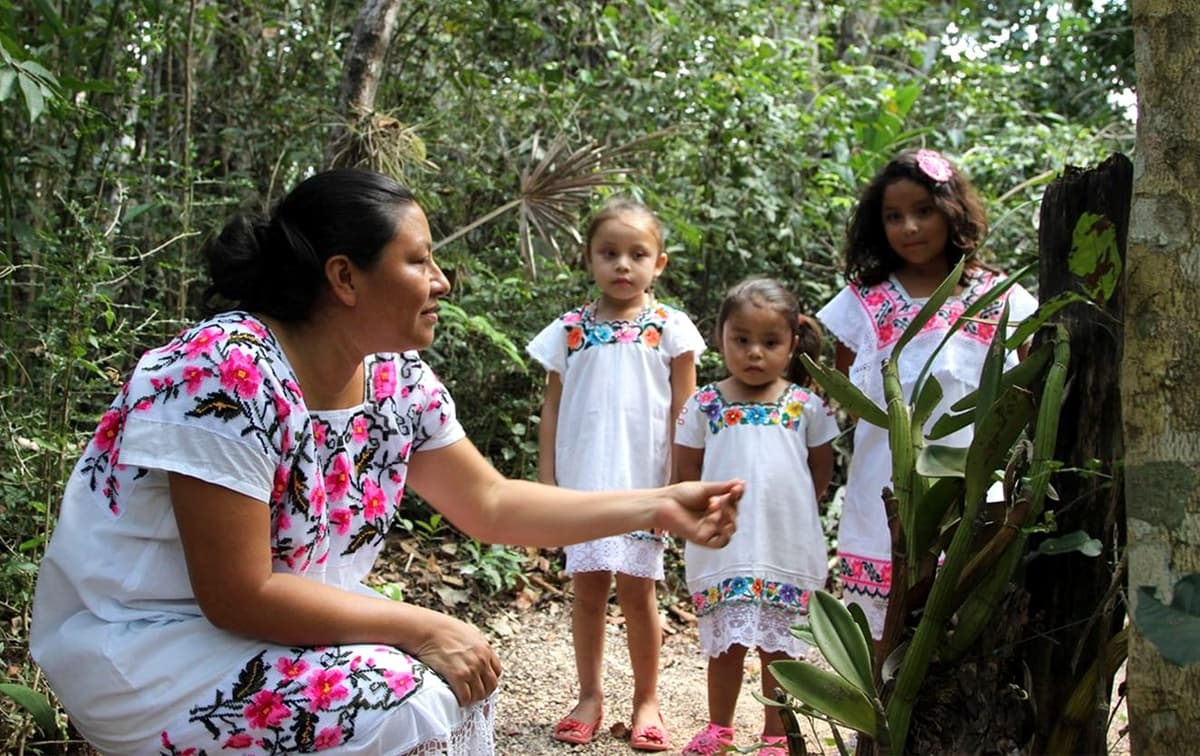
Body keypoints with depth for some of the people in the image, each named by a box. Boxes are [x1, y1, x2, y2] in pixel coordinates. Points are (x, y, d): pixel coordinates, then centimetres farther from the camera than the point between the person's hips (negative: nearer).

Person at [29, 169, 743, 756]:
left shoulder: (398, 378, -4)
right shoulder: (227, 372, -28)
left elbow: (492, 504, 6)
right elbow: (239, 596, -27)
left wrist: (657, 506, -1)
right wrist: (421, 627, -22)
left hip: (271, 617, 8)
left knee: (462, 678, -2)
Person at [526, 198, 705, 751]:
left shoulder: (670, 328, 0)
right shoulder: (570, 329, 5)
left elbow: (683, 413, 1)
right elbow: (553, 408, 9)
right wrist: (547, 479, 4)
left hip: (644, 481, -2)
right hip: (582, 481, 2)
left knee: (636, 590, 2)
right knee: (587, 588, 7)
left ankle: (646, 699, 18)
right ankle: (590, 696, 21)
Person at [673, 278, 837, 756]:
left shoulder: (806, 406, 1)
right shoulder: (704, 405, 0)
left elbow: (821, 475, 9)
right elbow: (688, 476, 7)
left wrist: (788, 512, 7)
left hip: (788, 550, 0)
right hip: (722, 550, 0)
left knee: (780, 648, 9)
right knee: (726, 647, 11)